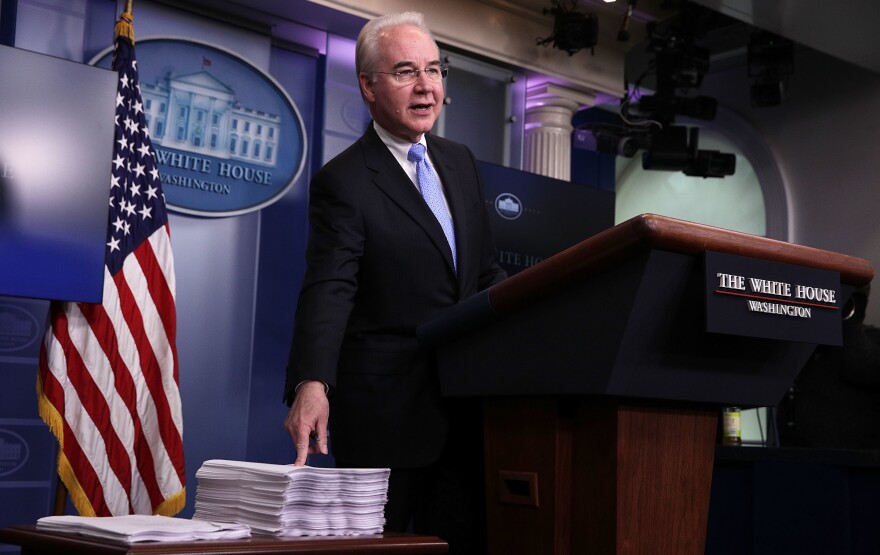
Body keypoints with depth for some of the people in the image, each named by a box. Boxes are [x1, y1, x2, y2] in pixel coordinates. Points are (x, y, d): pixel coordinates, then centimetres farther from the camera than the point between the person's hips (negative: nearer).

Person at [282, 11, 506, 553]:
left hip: (463, 406, 6)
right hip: (386, 415, -6)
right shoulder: (342, 181, -8)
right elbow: (328, 290, -20)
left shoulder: (462, 163, 13)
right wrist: (311, 385, -34)